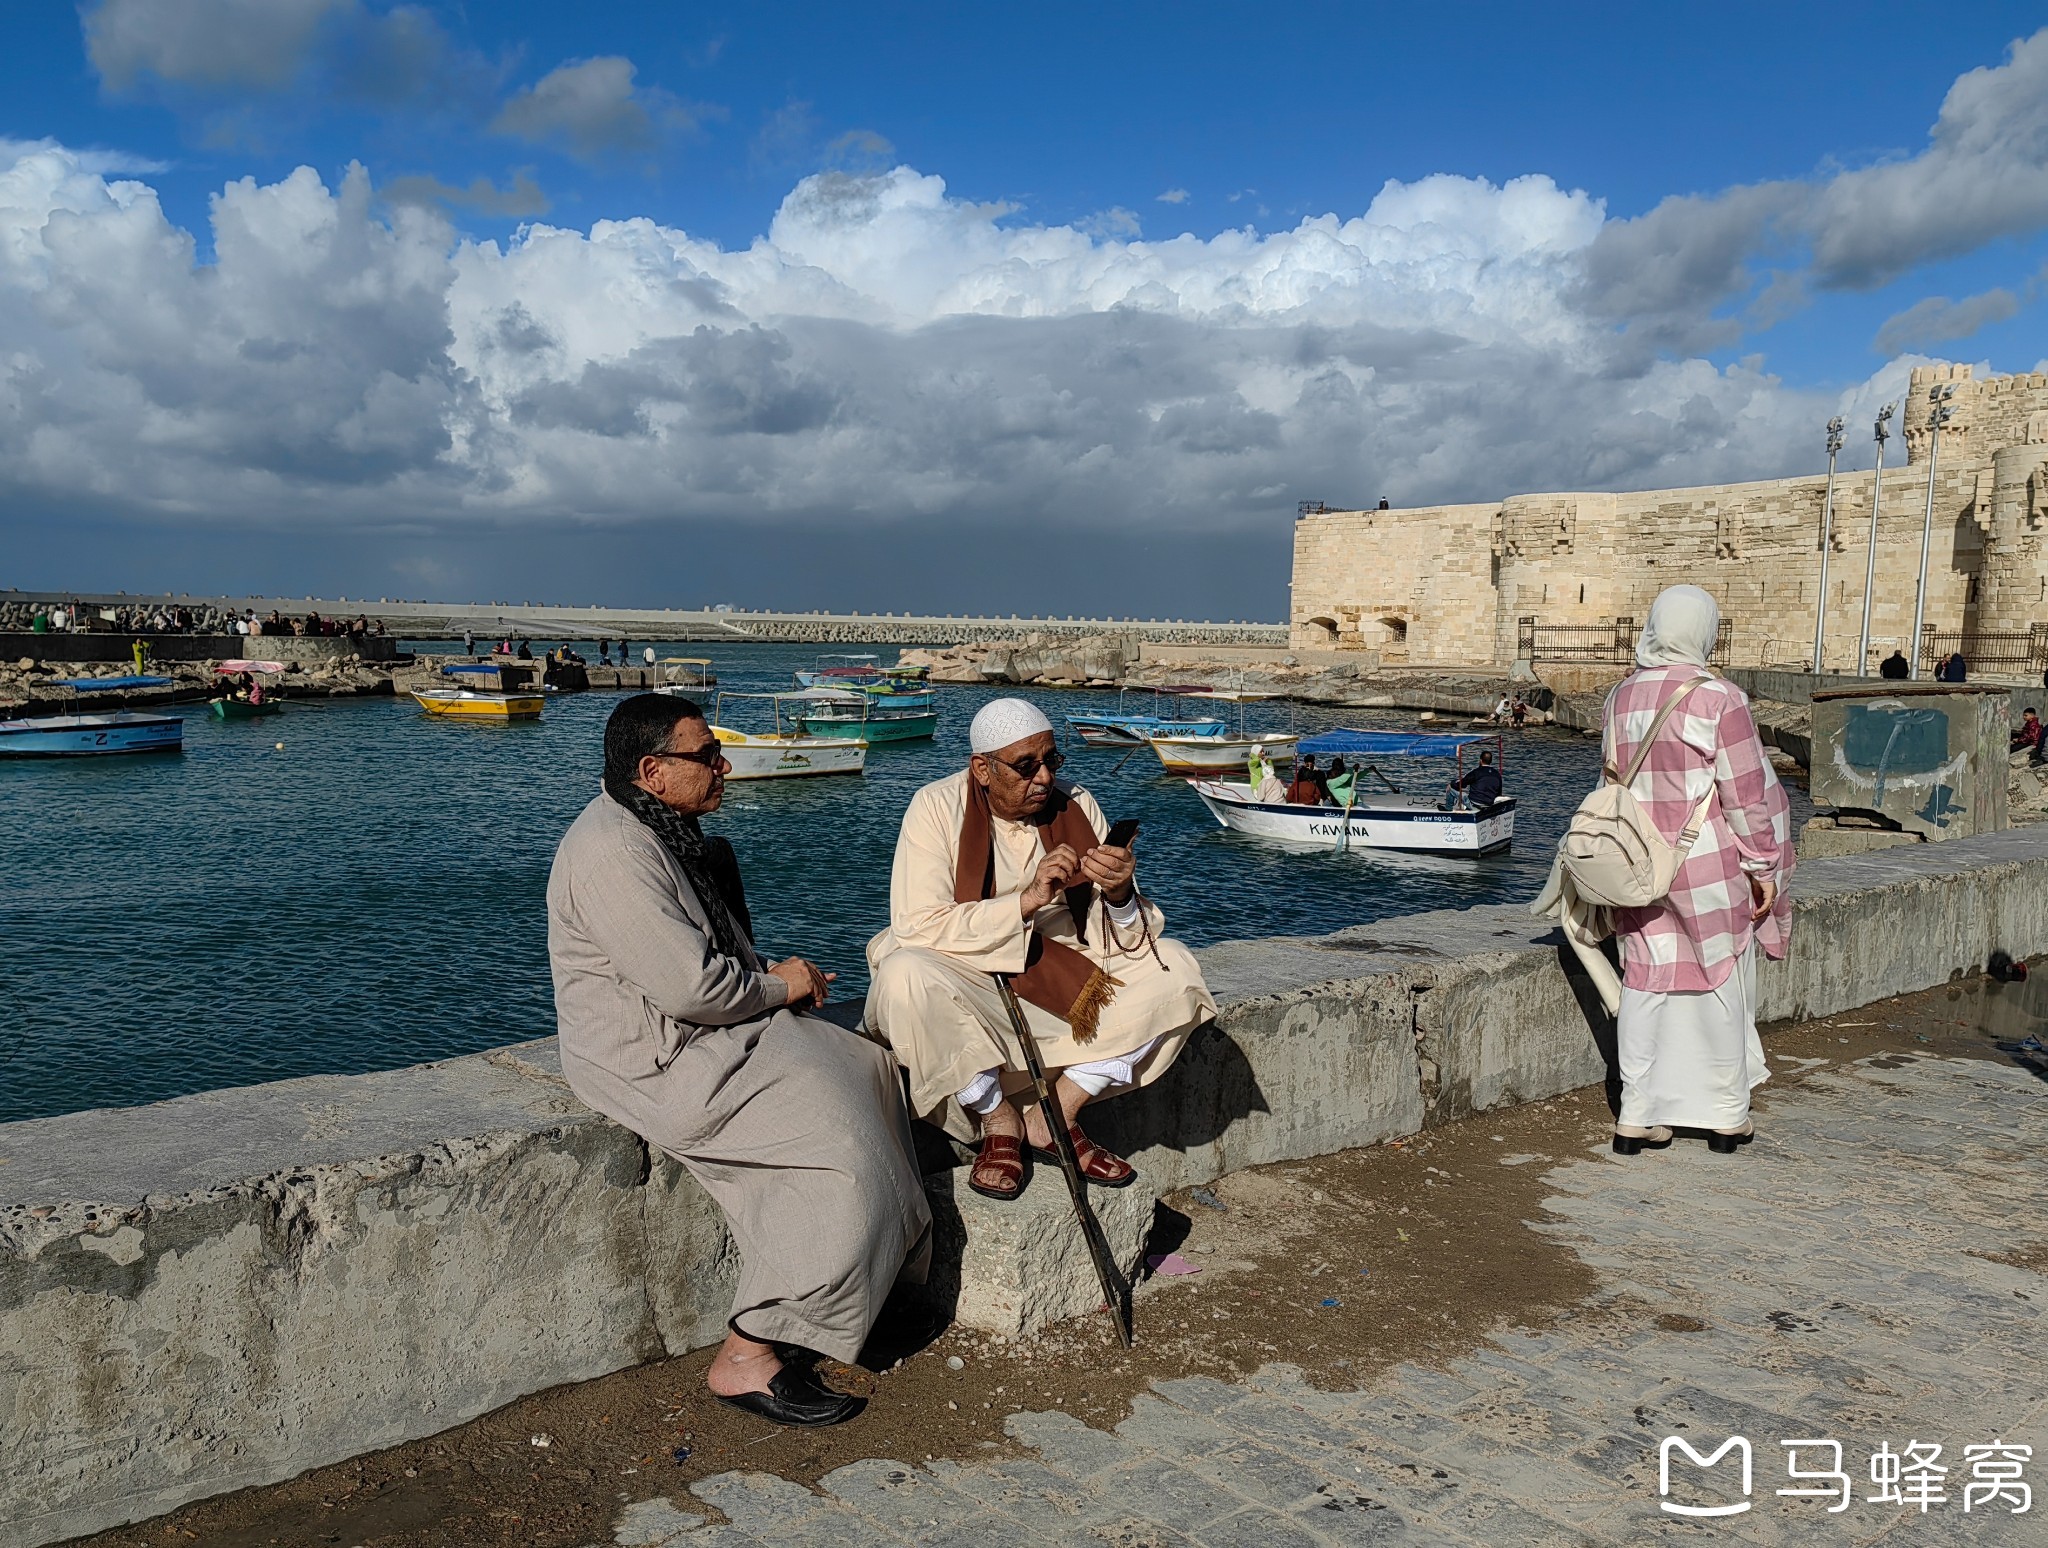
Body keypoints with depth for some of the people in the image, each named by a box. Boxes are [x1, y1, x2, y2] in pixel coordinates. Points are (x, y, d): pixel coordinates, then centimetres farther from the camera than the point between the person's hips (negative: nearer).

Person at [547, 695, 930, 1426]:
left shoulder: (664, 830, 11)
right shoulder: (613, 852, -23)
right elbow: (689, 986, -27)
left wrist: (776, 975, 3)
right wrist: (780, 987, -10)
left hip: (702, 1031, 11)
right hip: (653, 1062, -11)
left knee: (864, 1069, 7)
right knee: (837, 1139, -16)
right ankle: (747, 1357, -8)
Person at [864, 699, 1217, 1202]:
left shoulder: (1076, 807, -3)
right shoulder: (938, 808, -13)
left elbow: (1125, 939, -5)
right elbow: (916, 927, -24)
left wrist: (1119, 894, -29)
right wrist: (1026, 901, -30)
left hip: (1065, 981, 4)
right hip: (967, 981, -3)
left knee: (1173, 969, -14)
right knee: (904, 978, -35)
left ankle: (1057, 1113, -9)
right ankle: (999, 1119, -11)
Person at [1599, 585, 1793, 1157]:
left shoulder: (1620, 698, 3)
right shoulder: (1718, 699, -14)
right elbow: (1745, 794, -12)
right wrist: (1763, 866, -2)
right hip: (1709, 866, -5)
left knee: (1646, 982, 10)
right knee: (1721, 982, 9)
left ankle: (1636, 1116, 13)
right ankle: (1726, 1116, 21)